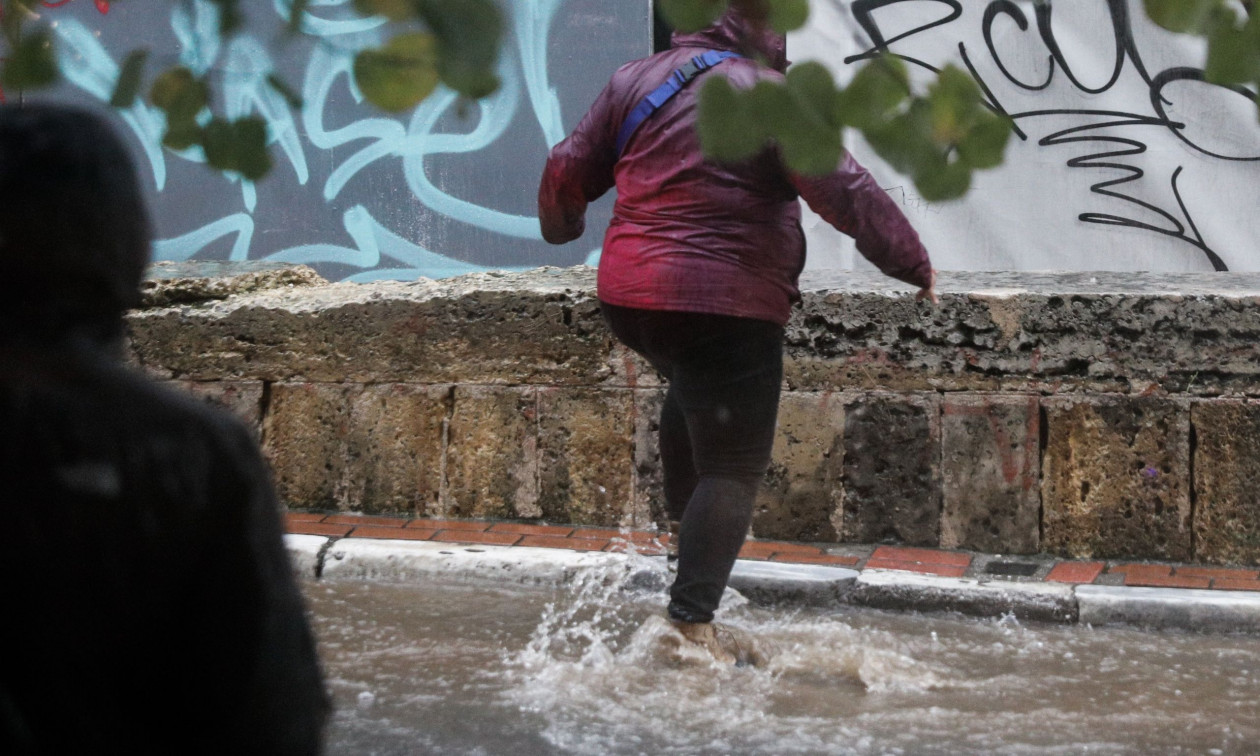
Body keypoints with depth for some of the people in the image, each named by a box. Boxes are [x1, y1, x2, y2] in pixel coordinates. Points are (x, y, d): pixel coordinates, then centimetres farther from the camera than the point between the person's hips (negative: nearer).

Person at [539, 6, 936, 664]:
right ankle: (692, 624, -4)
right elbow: (846, 193, -13)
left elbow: (568, 171, 14)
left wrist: (560, 227, 35)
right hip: (725, 306, -7)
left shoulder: (636, 79, 9)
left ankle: (681, 516, 37)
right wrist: (915, 265, -3)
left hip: (626, 294, 7)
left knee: (693, 391, 37)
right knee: (733, 467, 0)